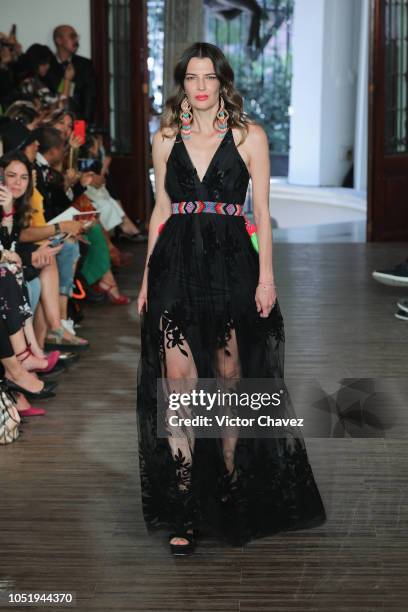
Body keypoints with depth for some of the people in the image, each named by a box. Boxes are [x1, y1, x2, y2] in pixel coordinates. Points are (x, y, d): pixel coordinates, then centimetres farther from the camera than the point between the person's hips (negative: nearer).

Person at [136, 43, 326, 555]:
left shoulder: (249, 136, 4)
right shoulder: (166, 139, 11)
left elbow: (261, 210, 2)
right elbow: (161, 210, 13)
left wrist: (266, 275, -6)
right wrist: (147, 276, 10)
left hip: (230, 263, -1)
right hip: (176, 263, 2)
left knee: (229, 376, 5)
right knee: (178, 379, -6)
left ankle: (232, 490, 21)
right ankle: (184, 511, -2)